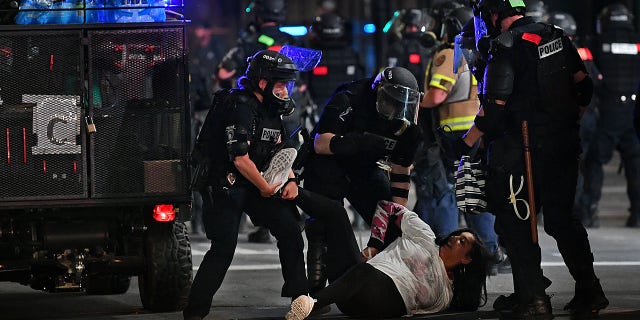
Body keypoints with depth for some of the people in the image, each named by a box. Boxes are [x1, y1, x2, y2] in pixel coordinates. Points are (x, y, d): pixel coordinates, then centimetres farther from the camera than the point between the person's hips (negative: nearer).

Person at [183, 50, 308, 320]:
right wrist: (266, 188, -14)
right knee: (223, 248, -16)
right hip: (224, 185, -9)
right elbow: (241, 159, -25)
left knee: (289, 230, 1)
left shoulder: (270, 111, 10)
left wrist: (290, 180, -1)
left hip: (254, 185, 9)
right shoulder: (240, 108, -20)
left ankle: (299, 296, 11)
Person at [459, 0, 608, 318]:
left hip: (523, 149, -7)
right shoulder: (556, 36, 9)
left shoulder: (506, 47, -13)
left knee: (514, 222, 2)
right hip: (565, 145, 7)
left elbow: (494, 108, -17)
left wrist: (465, 142, -8)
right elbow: (583, 86, 13)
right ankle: (589, 291, 16)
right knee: (561, 217, 18)